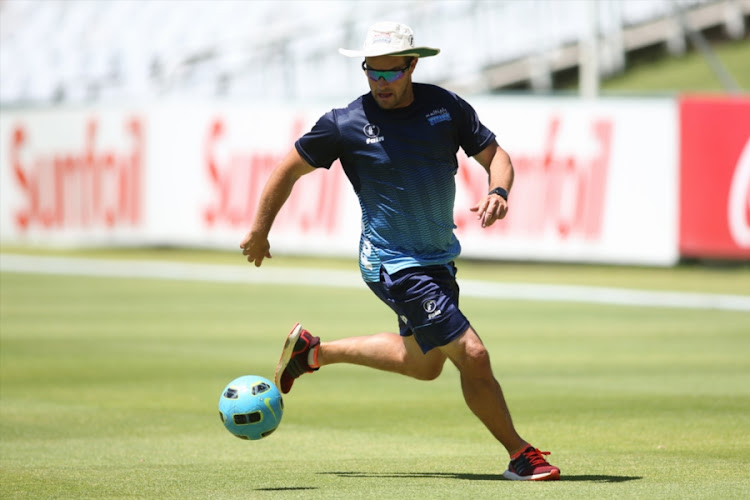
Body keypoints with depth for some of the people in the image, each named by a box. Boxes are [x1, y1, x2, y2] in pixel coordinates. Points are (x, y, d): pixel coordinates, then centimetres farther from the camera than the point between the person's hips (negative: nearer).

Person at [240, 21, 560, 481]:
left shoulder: (446, 106, -5)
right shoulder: (347, 124, -14)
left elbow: (495, 154, 2)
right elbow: (290, 169, -2)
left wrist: (499, 192, -20)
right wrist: (259, 232, 6)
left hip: (440, 258, 7)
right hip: (394, 266, -7)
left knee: (424, 364, 23)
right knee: (472, 355, -13)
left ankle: (312, 350, 36)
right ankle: (520, 455, 3)